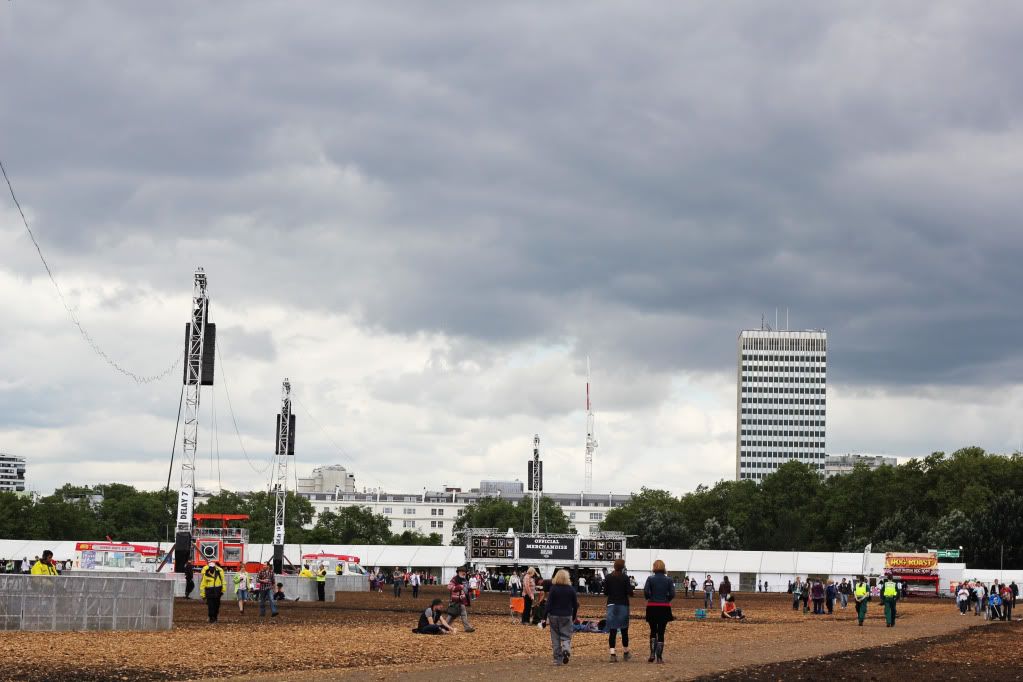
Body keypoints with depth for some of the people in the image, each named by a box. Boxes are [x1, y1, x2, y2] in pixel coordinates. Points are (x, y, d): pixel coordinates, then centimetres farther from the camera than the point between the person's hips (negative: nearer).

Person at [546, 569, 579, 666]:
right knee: (566, 636, 6)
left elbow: (549, 604, -7)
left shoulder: (553, 589, -6)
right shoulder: (571, 590, -1)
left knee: (555, 638, 6)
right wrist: (573, 617, 18)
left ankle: (558, 660, 5)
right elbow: (575, 605, 5)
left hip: (554, 615, -1)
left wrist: (547, 618, -3)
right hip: (567, 616, 1)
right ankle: (566, 649, -25)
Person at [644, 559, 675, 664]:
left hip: (652, 607, 0)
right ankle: (659, 657, 4)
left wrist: (649, 598, 6)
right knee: (661, 632, 6)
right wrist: (666, 600, 11)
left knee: (653, 631, 15)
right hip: (665, 608, 0)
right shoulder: (669, 580, -1)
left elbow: (646, 591, -14)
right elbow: (672, 594, -7)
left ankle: (652, 654, 3)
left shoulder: (650, 579, -4)